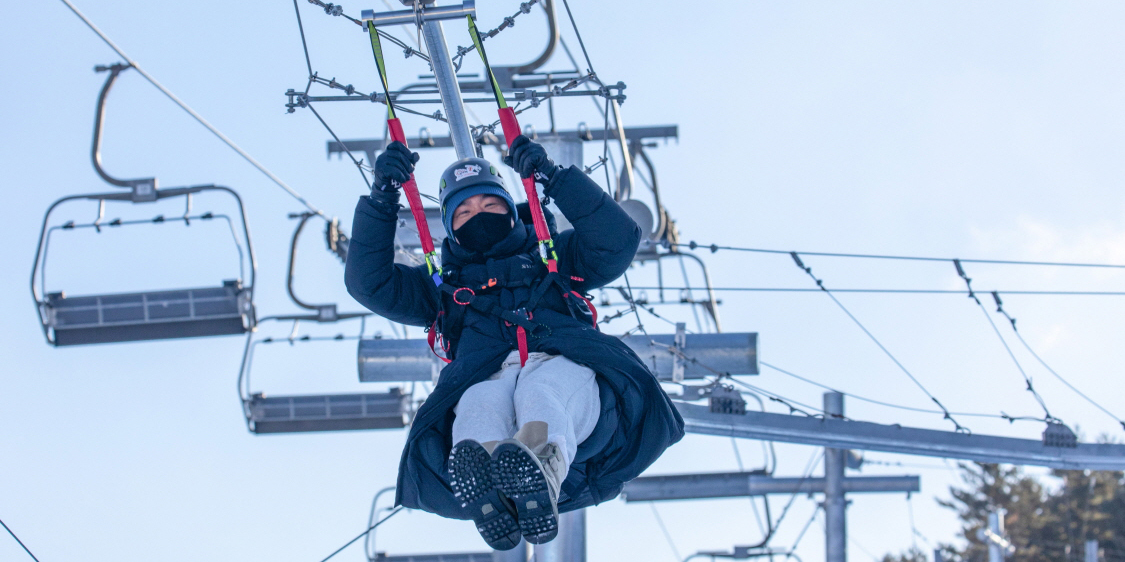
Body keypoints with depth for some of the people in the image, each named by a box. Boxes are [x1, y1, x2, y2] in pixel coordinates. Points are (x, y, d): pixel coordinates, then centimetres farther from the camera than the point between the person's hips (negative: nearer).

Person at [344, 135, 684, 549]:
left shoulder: (554, 255, 37)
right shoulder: (444, 283, 40)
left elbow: (618, 242, 21)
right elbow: (369, 282, 29)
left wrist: (554, 179, 18)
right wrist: (382, 200, 20)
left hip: (565, 368, -1)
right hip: (487, 380, 1)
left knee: (542, 391, -41)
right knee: (478, 405, -40)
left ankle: (539, 478, -76)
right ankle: (486, 490, -74)